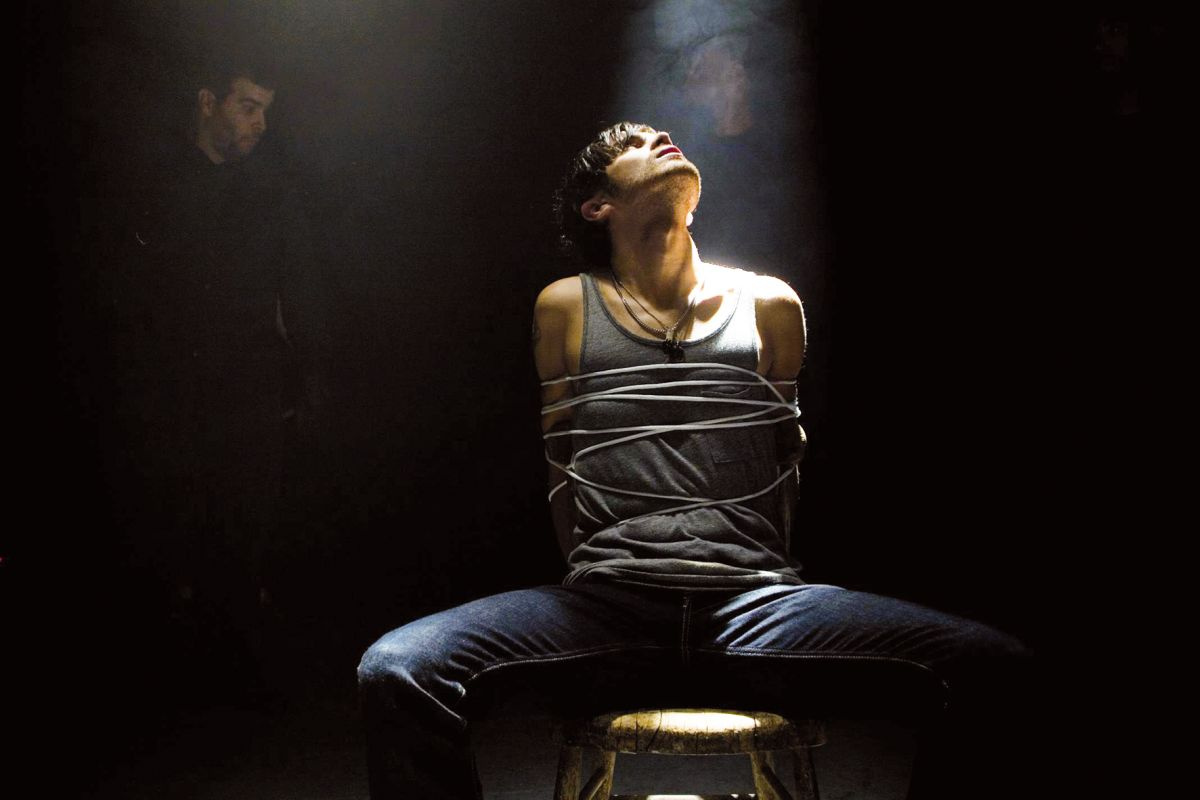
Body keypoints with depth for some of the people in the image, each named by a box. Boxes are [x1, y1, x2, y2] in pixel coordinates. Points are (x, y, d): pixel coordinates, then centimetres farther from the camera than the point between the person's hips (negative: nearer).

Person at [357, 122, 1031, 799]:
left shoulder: (769, 306, 15)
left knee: (995, 669, -23)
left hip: (758, 607, 1)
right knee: (398, 673, -29)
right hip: (603, 613, -1)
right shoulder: (566, 308, 13)